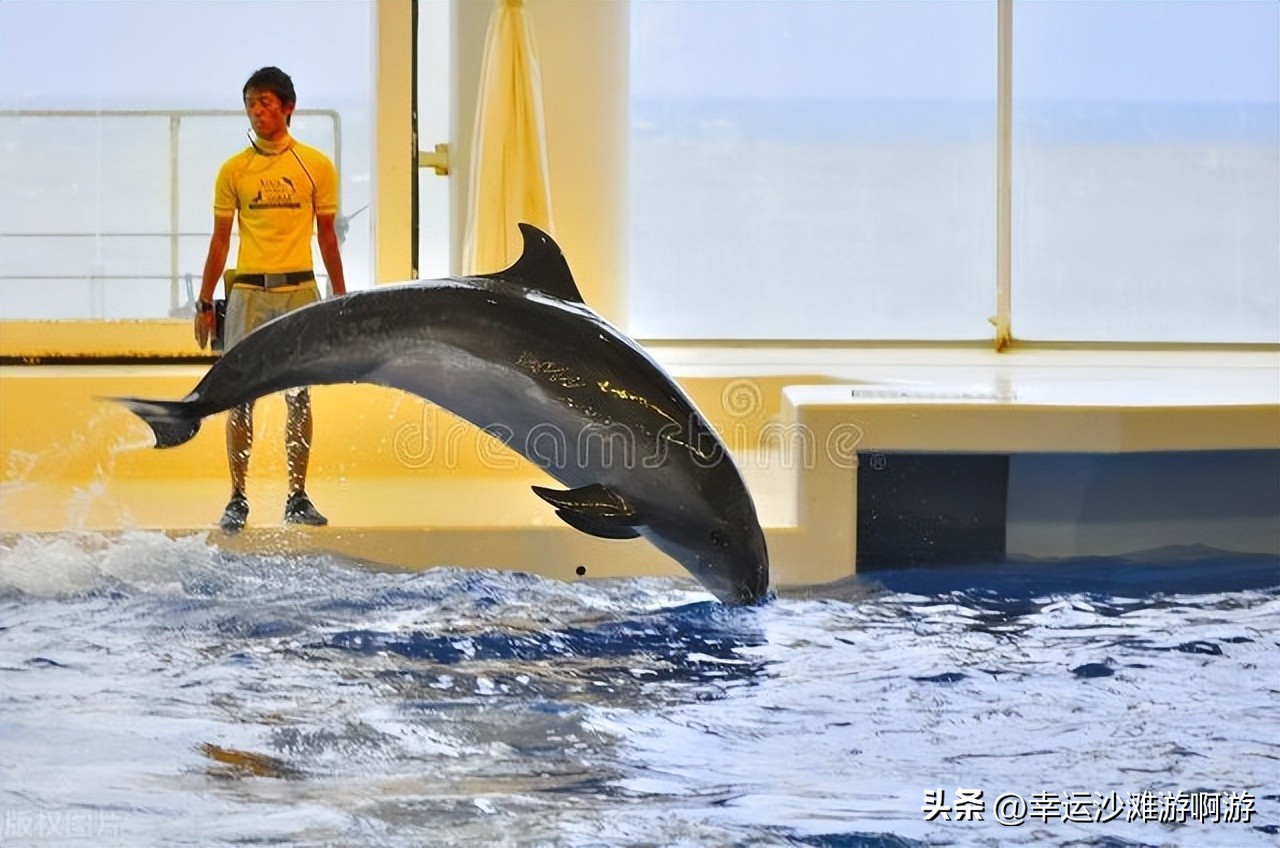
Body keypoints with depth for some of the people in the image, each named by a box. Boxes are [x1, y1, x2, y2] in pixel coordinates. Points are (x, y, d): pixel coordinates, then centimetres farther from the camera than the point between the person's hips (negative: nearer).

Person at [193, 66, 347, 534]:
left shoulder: (316, 166, 4)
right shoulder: (233, 170, 5)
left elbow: (327, 236, 9)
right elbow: (221, 240, 8)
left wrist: (341, 297, 7)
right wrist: (205, 303, 4)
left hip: (299, 289, 0)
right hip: (248, 290, 0)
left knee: (299, 396, 3)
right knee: (240, 396, -1)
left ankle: (298, 497, 11)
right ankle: (237, 499, 4)